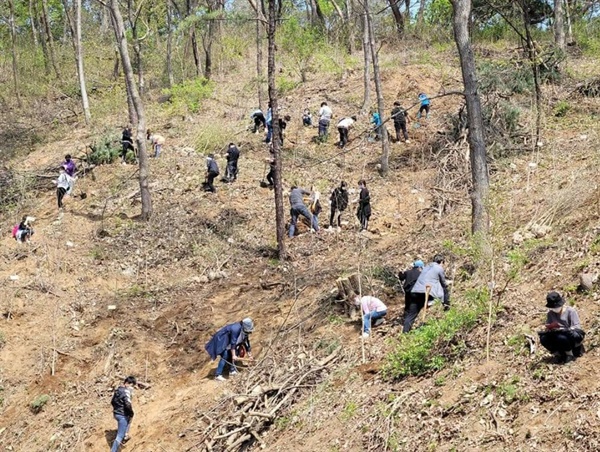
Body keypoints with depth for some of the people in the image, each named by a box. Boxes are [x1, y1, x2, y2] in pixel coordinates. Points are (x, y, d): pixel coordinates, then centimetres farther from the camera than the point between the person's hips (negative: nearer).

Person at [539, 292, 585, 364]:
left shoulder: (570, 311, -9)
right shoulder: (550, 314, 5)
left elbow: (577, 327, -17)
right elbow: (547, 328, 2)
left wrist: (563, 329, -32)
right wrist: (549, 327, -24)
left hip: (572, 337, -4)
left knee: (561, 337, -37)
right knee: (543, 338, -21)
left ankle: (570, 355, -7)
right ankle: (558, 354, 2)